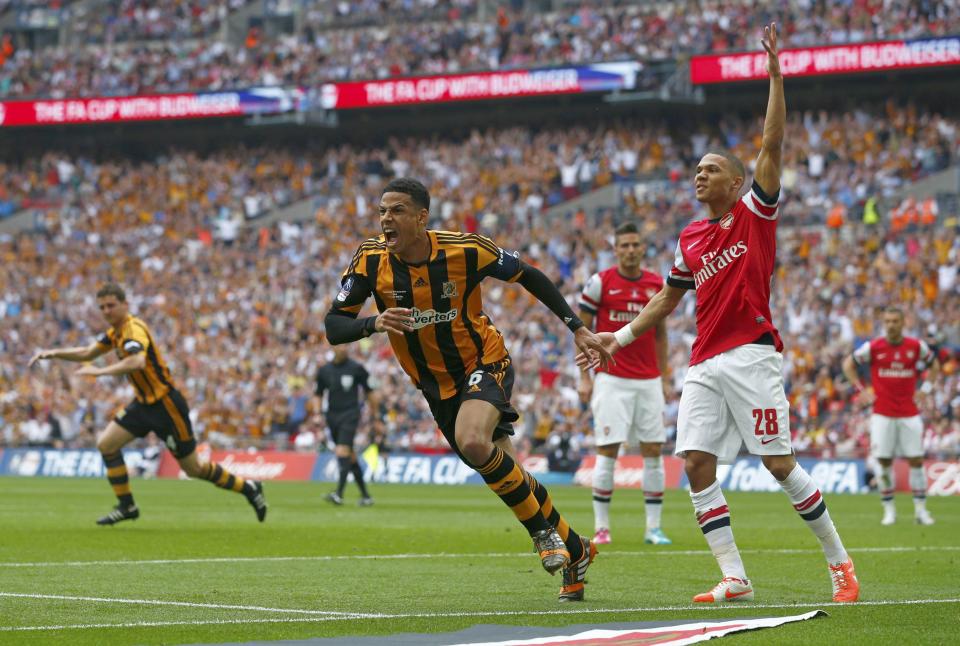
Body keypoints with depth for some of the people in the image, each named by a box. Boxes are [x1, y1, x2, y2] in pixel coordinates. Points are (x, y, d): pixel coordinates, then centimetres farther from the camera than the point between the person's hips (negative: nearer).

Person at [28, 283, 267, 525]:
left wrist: (101, 371, -41)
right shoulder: (116, 332, 7)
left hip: (165, 404, -9)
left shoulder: (134, 329, -22)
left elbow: (138, 361, -42)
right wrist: (53, 353, 8)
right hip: (144, 403, 9)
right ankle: (127, 506, 5)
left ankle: (248, 488, 19)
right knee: (106, 444, -3)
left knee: (193, 468, 0)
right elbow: (87, 353, 19)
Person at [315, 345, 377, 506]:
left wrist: (374, 415, 4)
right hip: (332, 416, 5)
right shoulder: (324, 370, 8)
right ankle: (365, 495, 18)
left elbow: (369, 392, 4)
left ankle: (339, 494, -28)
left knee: (343, 452, -20)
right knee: (350, 457, 9)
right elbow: (318, 394, 17)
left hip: (350, 415, -5)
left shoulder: (356, 368, -3)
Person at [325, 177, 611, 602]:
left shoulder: (465, 250, -20)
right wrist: (374, 323, -34)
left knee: (473, 442, -33)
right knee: (504, 474, 8)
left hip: (484, 363, -4)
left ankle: (543, 530, -11)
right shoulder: (371, 260, -13)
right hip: (436, 385, 4)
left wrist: (577, 329, -6)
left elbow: (529, 277, -4)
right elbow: (333, 327, -13)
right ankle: (574, 551, 29)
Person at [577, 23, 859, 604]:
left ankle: (840, 562, 4)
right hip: (704, 364, 6)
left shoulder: (755, 213, 3)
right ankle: (735, 580, -5)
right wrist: (619, 338, 23)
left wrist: (775, 75, -11)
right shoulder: (691, 239, 19)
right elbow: (667, 300, 29)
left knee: (781, 464, -8)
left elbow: (773, 145, -6)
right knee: (697, 466, -7)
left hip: (751, 354, -6)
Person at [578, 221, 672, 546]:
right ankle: (601, 526, 2)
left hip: (648, 381, 4)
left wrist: (662, 376, 12)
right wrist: (584, 377, -4)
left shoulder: (657, 285, 8)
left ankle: (654, 528, 6)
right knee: (607, 451, -6)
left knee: (654, 450, 1)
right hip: (612, 380, -4)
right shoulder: (600, 283, -3)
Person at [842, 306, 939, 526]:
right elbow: (848, 364, 10)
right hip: (882, 414, -1)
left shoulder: (917, 346, 0)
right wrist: (861, 390, 1)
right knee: (884, 462, -3)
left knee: (916, 460, -1)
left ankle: (920, 509, 7)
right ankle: (889, 510, 7)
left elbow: (933, 364, 18)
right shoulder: (873, 347, -3)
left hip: (909, 414, 1)